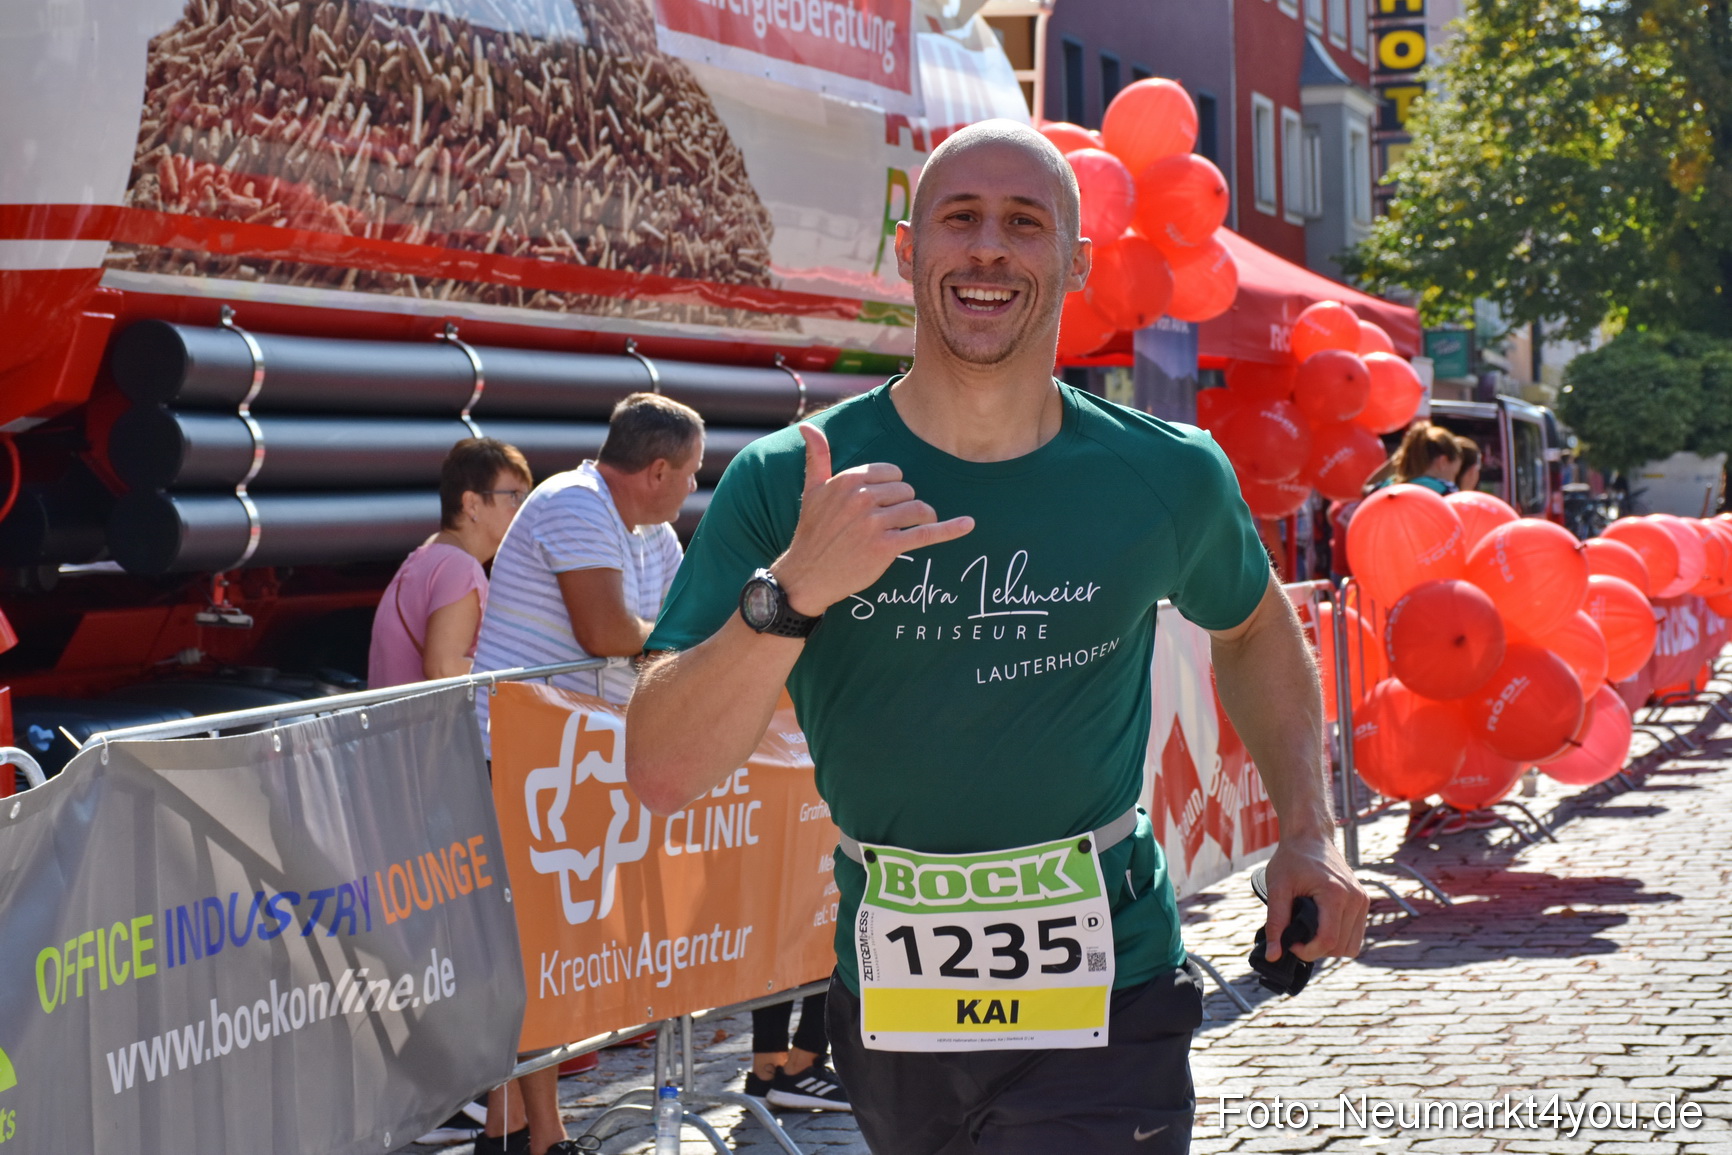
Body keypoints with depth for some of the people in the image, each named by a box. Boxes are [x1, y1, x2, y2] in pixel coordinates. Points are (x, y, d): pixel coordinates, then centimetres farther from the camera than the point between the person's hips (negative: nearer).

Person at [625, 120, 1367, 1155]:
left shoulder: (1167, 478, -3)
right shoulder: (785, 485, -8)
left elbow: (1255, 627, 20)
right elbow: (663, 774, -15)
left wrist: (1311, 833, 8)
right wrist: (792, 592, -30)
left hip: (1105, 1004, -1)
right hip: (887, 1009, 1)